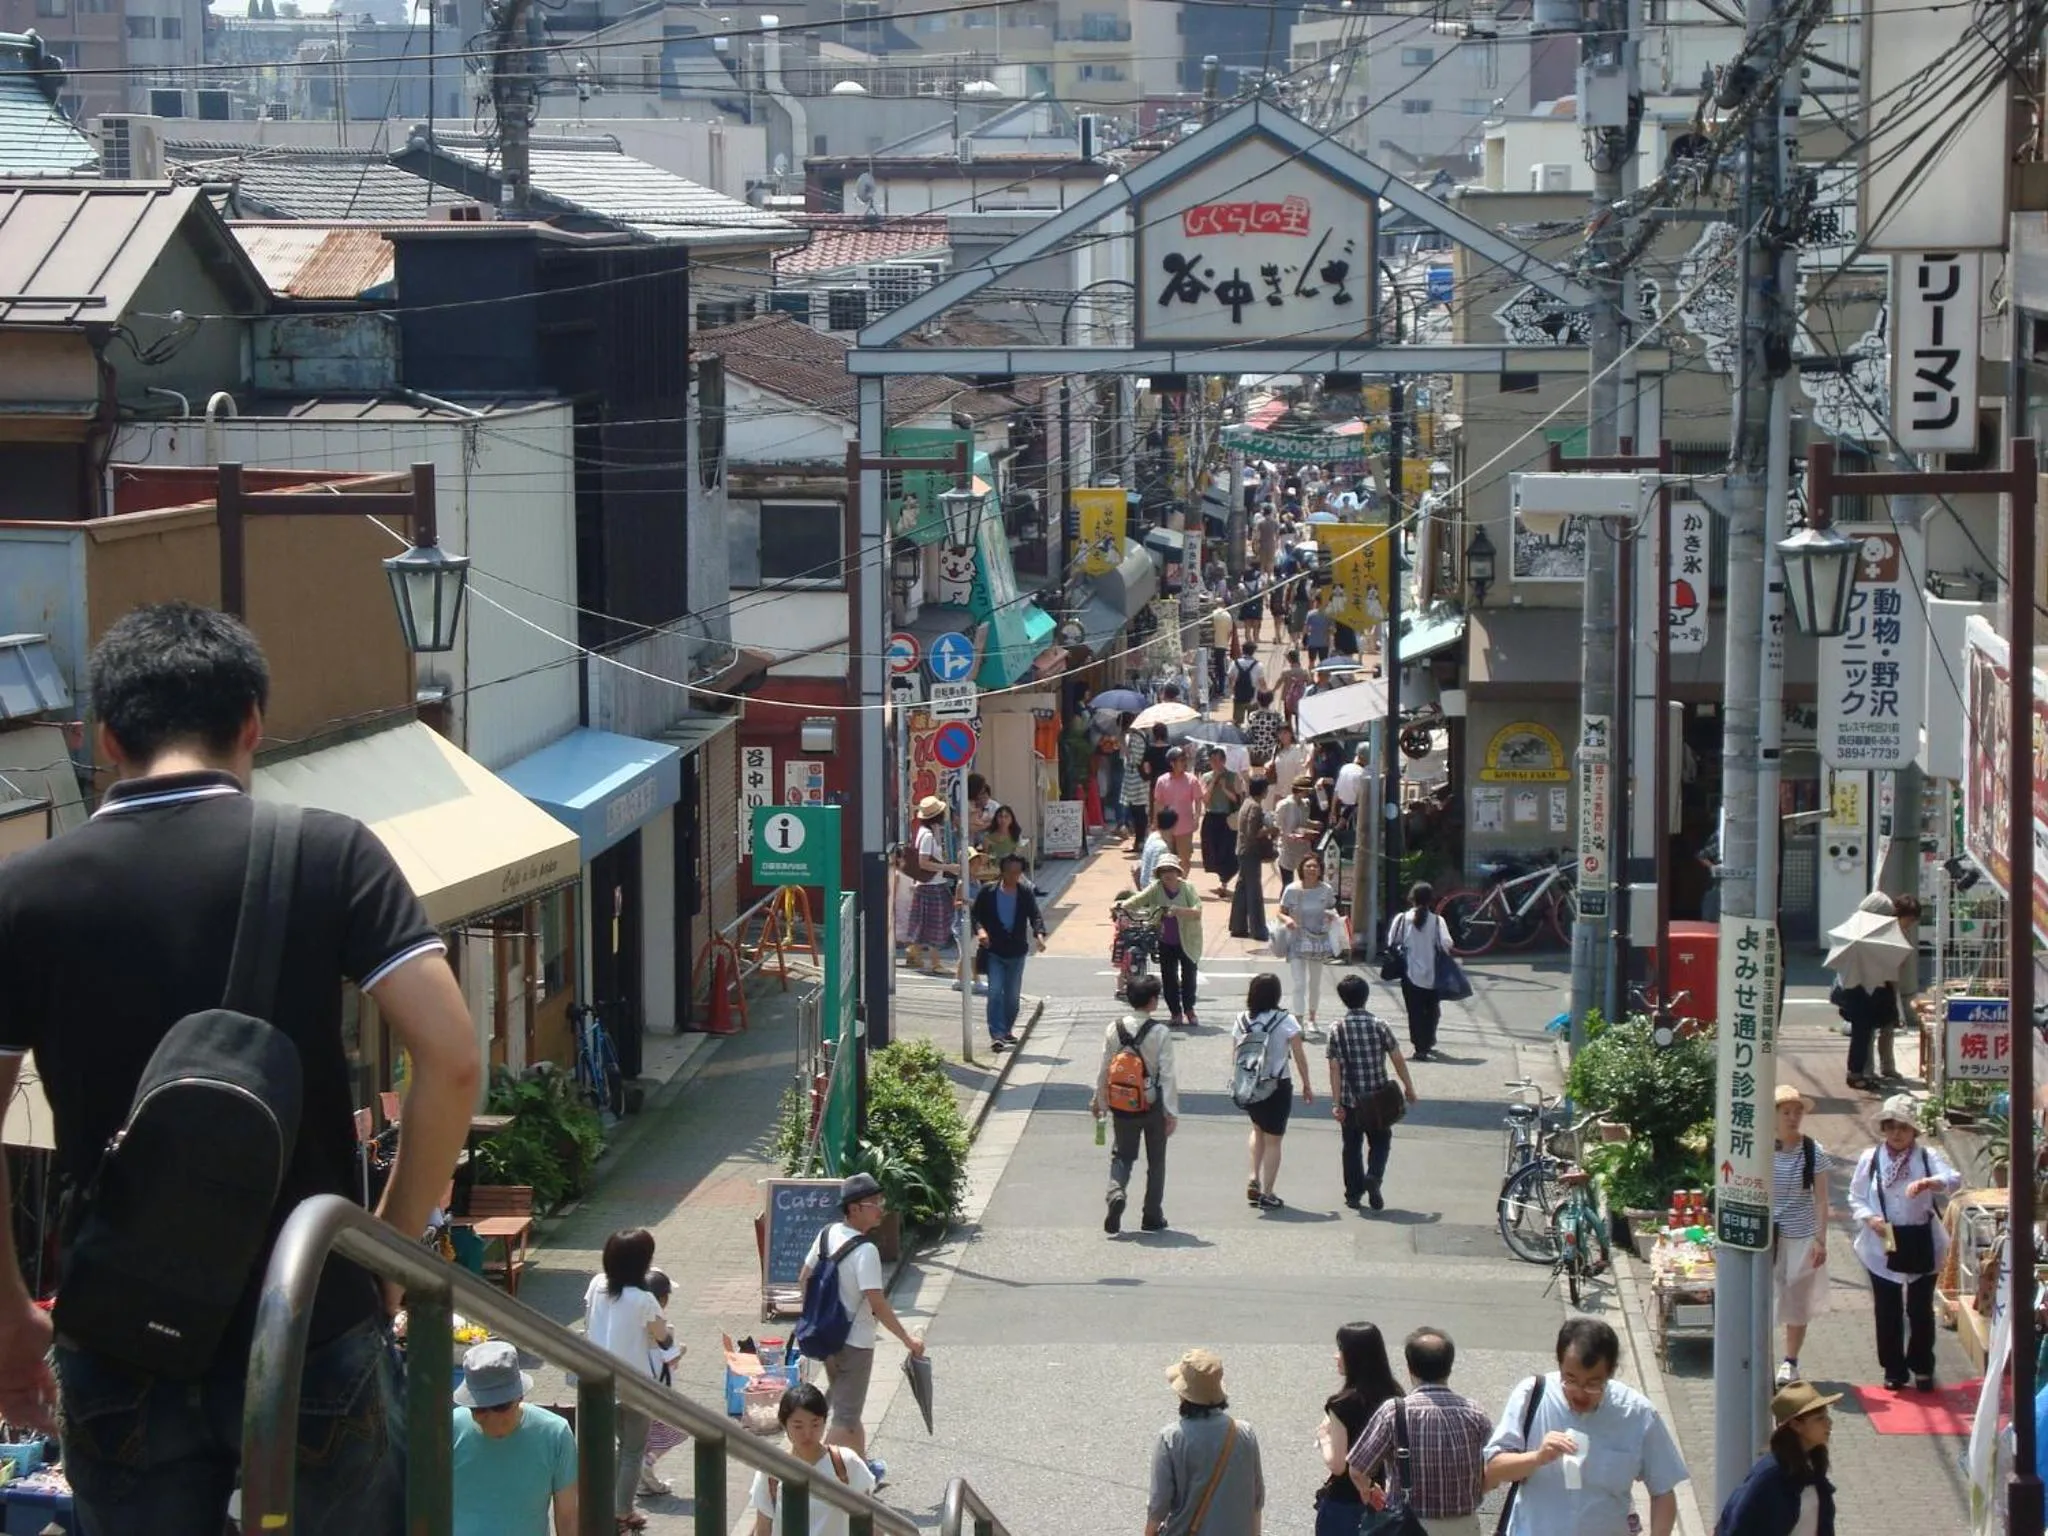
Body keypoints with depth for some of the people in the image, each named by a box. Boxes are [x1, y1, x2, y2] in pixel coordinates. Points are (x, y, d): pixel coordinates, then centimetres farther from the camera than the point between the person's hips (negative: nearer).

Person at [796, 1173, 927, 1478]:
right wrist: (907, 1339, -18)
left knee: (847, 1406, 24)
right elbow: (878, 1305, -27)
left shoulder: (827, 1235, 0)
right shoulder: (864, 1251, -25)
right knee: (846, 1417, 1)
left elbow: (804, 1280, 9)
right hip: (854, 1343, -9)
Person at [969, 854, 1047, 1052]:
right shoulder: (988, 891, -3)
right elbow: (977, 914, 2)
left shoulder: (1026, 893, -1)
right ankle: (996, 1035, -15)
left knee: (1013, 995, 12)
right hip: (994, 951, -2)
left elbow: (1035, 916, -11)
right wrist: (981, 929, -19)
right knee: (995, 991, -13)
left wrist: (1039, 935, -30)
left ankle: (1006, 1031, 29)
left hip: (1017, 952, 2)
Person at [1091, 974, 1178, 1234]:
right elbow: (1167, 1074, -14)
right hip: (1153, 1105, -2)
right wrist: (1172, 1112, -11)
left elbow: (1104, 1068, 1)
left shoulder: (1114, 1029, -5)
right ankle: (1152, 1216, 18)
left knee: (1122, 1155, 13)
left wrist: (1098, 1100, 15)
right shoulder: (1161, 1034, -14)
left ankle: (1116, 1193, -16)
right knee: (1156, 1161, 13)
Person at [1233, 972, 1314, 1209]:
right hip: (1277, 1087, -4)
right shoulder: (1286, 1021, -12)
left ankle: (1254, 1178, 15)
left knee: (1258, 1129, 28)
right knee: (1273, 1141, 8)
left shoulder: (1242, 1020, -3)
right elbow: (1299, 1057, -8)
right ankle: (1266, 1194, 9)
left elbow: (1235, 1055, 3)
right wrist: (1307, 1086, 3)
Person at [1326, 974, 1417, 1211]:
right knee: (1380, 1142, 14)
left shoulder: (1337, 1029, -7)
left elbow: (1335, 1068, -9)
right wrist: (1408, 1087, 9)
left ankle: (1353, 1194, 15)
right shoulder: (1379, 1024, -7)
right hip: (1378, 1097, 0)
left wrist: (1336, 1103, -6)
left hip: (1350, 1100, 0)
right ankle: (1374, 1177, -11)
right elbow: (1397, 1059, -4)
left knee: (1352, 1147, 13)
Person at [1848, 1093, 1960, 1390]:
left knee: (1921, 1307, 7)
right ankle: (1893, 1369, 19)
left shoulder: (1928, 1156, -3)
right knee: (1887, 1309, 6)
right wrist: (1869, 1218, -13)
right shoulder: (1870, 1160, 1)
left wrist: (1928, 1183, -39)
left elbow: (1954, 1180, -19)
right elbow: (1855, 1198, 7)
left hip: (1922, 1243, -1)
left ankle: (1922, 1367, 21)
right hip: (1883, 1244, 1)